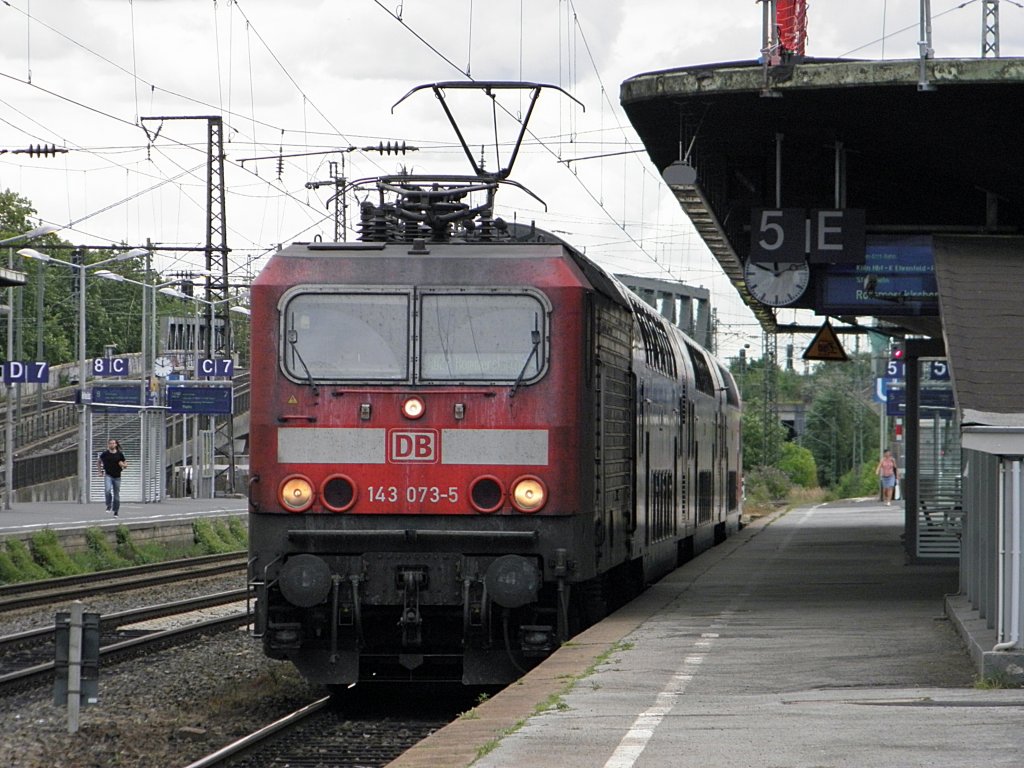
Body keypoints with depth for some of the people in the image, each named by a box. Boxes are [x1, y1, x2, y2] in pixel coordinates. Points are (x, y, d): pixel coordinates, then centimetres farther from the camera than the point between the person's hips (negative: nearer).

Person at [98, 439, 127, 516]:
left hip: (117, 477, 1)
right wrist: (101, 470, 9)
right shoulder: (105, 454, -1)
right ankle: (109, 506, -7)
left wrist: (123, 465, -14)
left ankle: (115, 512, 18)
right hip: (108, 475, -1)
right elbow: (100, 461, 17)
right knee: (107, 490, -26)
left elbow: (125, 464, 9)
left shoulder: (120, 454, 1)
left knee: (116, 495, 6)